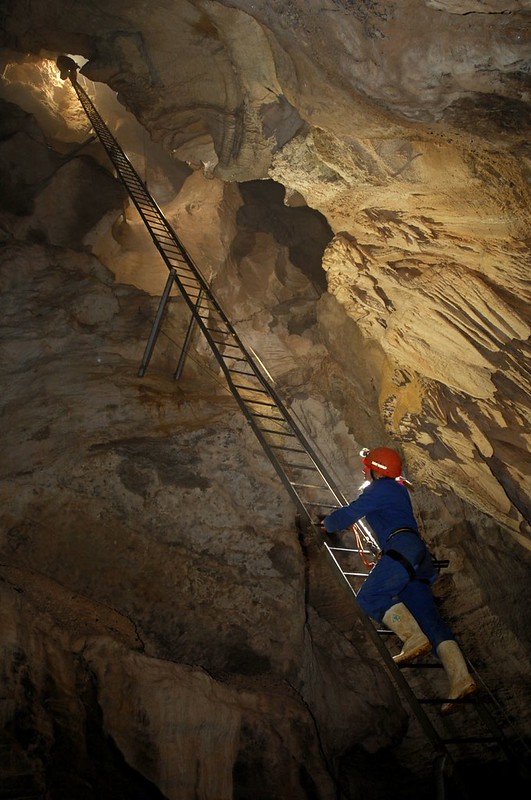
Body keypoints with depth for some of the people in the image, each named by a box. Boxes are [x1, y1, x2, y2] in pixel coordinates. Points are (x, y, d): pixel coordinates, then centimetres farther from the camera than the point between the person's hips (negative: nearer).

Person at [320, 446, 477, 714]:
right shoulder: (398, 489, 33)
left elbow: (349, 514, 5)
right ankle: (460, 678, -20)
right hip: (419, 557, 9)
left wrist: (328, 523, 24)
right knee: (429, 617, -6)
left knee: (370, 596, -19)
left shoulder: (380, 489, 6)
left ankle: (414, 638, -32)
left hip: (403, 547, -9)